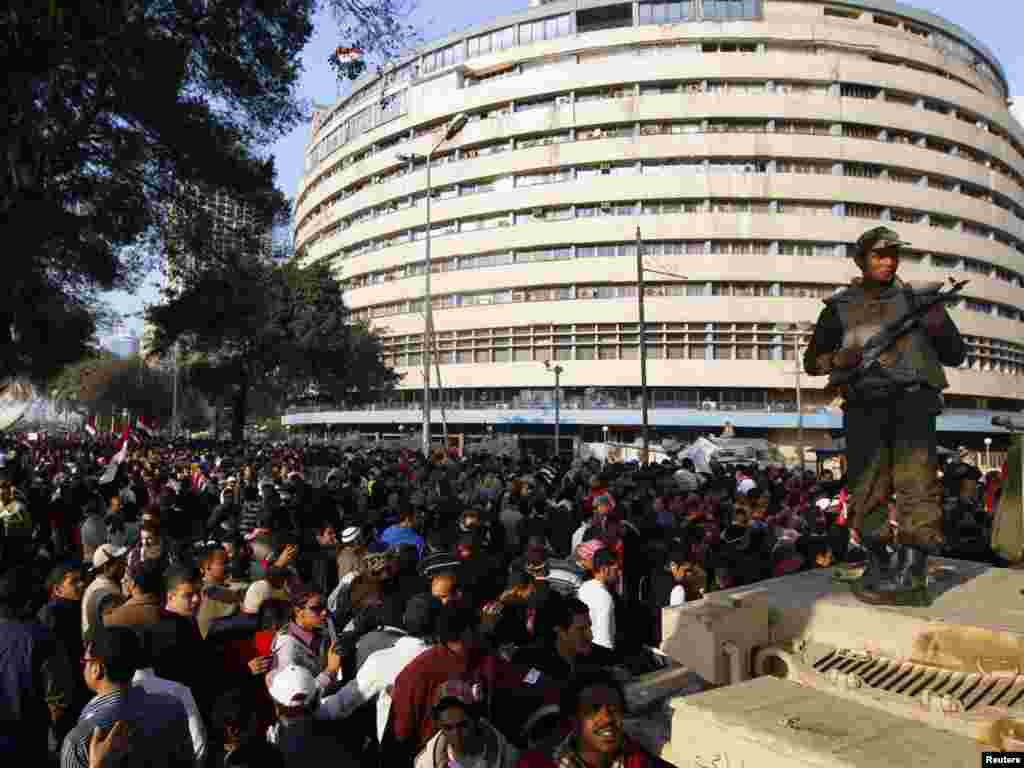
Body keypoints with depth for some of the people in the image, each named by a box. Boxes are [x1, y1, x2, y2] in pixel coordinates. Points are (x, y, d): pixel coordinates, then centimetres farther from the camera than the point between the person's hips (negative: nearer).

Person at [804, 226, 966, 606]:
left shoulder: (917, 299, 16)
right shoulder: (840, 308, 15)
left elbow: (956, 355, 18)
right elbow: (811, 360, 17)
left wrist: (940, 328, -3)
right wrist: (841, 358, -4)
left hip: (913, 396, -1)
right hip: (865, 403, 1)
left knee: (915, 479, -15)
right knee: (867, 487, 0)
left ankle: (912, 573, -18)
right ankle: (877, 565, 13)